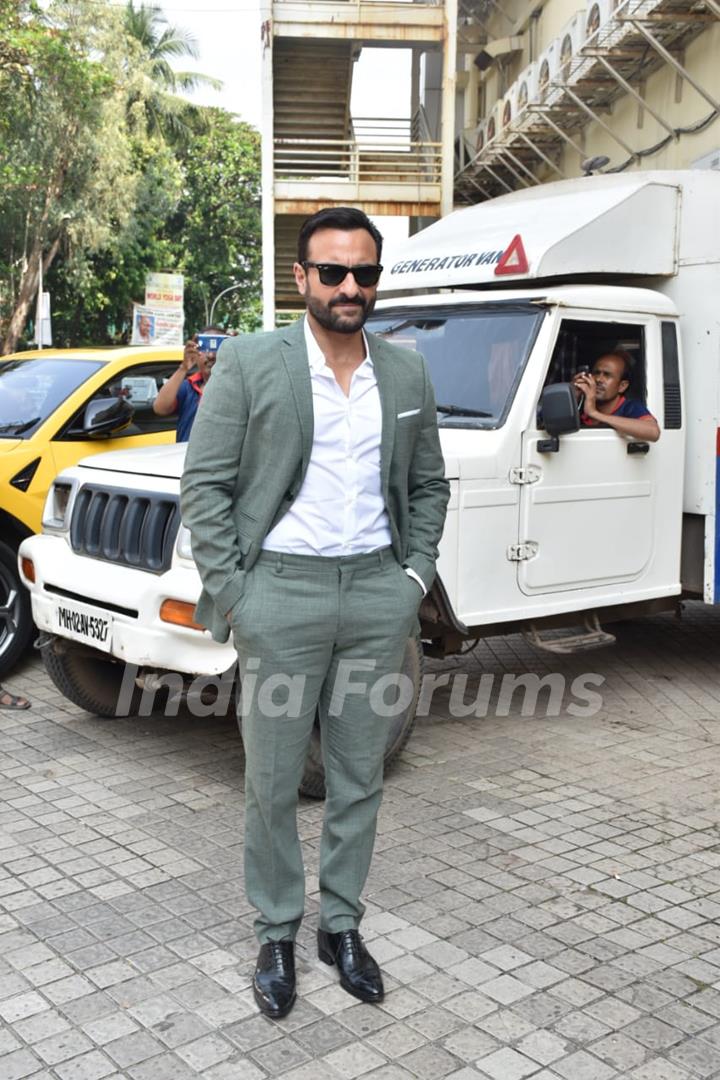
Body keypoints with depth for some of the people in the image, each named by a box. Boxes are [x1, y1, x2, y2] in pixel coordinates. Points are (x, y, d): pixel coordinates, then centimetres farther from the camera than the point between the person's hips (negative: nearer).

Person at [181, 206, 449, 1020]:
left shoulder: (407, 374, 7)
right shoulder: (249, 363, -5)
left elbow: (428, 485, 16)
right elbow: (204, 485, -5)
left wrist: (416, 572, 5)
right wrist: (230, 593, -10)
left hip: (378, 595, 4)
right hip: (281, 593, -3)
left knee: (359, 778, 13)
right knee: (273, 783, 8)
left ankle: (342, 924, 30)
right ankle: (276, 934, 26)